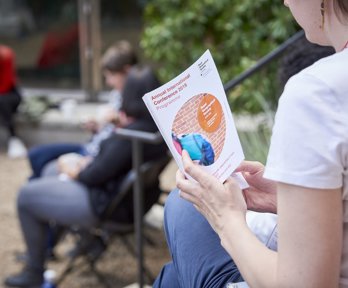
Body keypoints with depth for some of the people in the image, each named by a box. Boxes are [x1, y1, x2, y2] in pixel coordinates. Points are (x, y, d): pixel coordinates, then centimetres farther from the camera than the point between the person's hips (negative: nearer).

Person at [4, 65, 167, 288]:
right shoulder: (160, 125, -2)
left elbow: (98, 174, -23)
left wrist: (76, 173, -5)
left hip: (107, 206, -10)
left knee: (27, 195, 1)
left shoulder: (132, 134, -30)